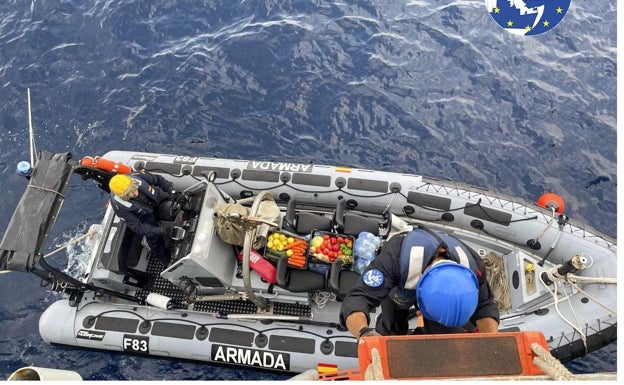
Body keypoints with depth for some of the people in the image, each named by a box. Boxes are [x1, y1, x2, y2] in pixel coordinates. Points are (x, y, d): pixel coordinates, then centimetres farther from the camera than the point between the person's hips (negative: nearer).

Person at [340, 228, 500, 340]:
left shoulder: (472, 267, -37)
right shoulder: (395, 258, -50)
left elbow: (484, 305, -17)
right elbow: (356, 299, -55)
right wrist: (364, 332, -77)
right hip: (396, 284, -2)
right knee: (392, 332, -9)